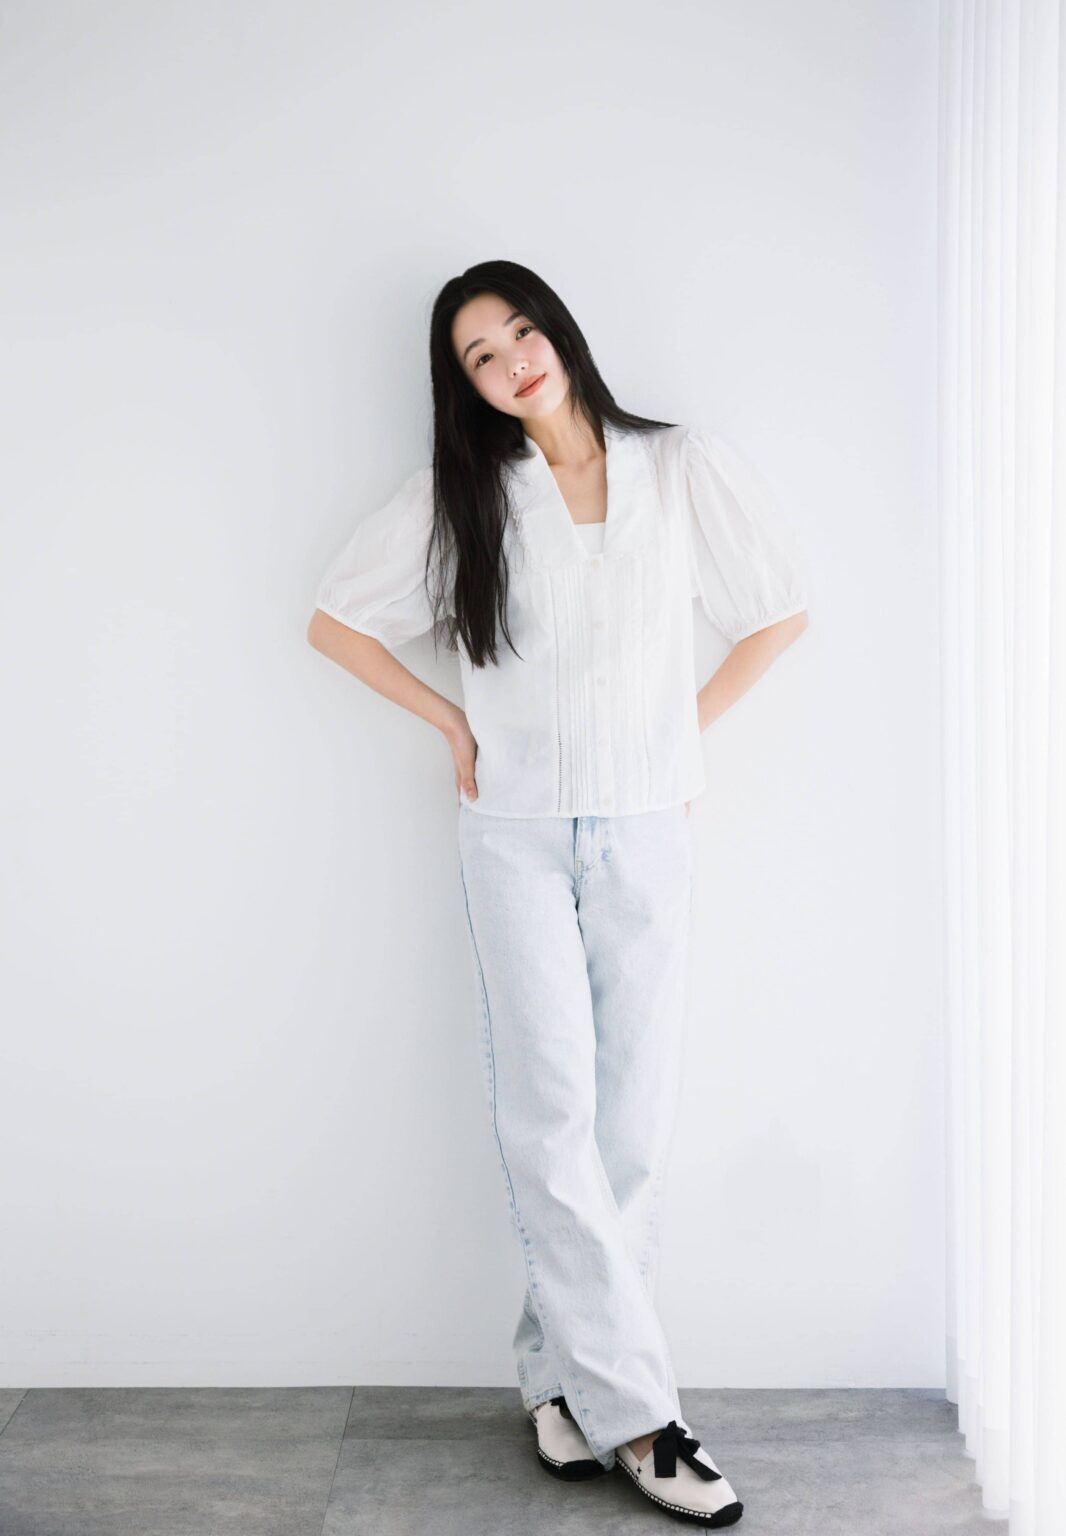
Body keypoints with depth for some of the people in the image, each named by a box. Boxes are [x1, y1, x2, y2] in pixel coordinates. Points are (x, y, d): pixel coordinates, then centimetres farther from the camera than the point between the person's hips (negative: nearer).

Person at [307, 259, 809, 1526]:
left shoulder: (685, 470, 4)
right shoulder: (456, 497, 4)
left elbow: (779, 615, 11)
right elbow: (333, 622, 10)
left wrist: (685, 729, 5)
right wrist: (453, 721, 4)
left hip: (643, 830, 1)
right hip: (515, 836, -1)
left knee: (633, 1116, 1)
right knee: (551, 1112, -8)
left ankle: (562, 1370, 16)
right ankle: (634, 1408, 0)